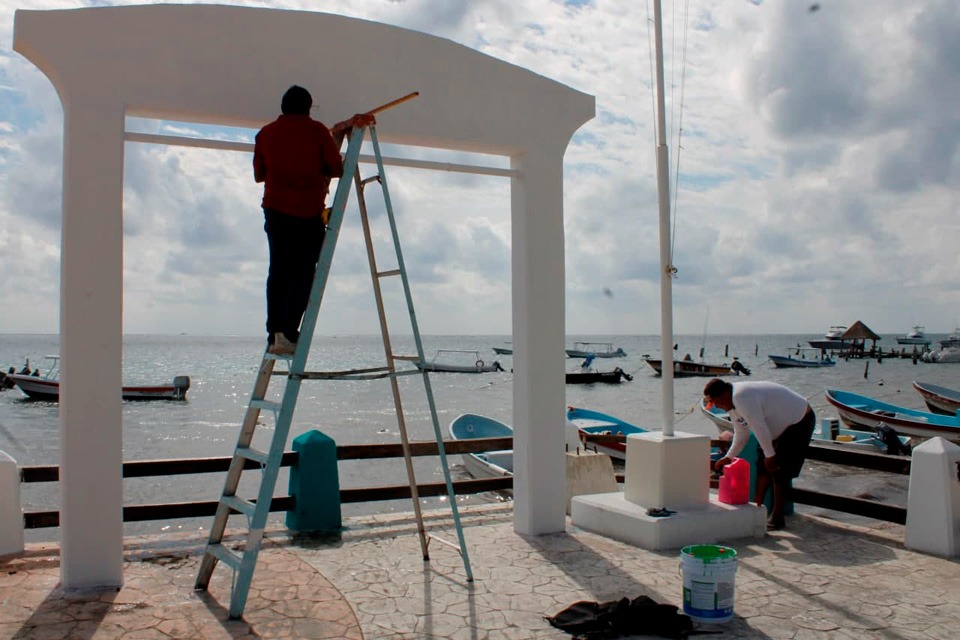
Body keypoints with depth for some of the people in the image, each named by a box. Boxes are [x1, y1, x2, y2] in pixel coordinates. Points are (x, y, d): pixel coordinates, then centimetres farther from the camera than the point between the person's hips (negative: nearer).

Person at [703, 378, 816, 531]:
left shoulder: (742, 398, -30)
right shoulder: (732, 404, 3)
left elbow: (760, 429, -28)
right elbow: (741, 435, 13)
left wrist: (770, 455, -19)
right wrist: (728, 457, 12)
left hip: (800, 422, -10)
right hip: (783, 423, 10)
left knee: (780, 471, -10)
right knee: (763, 466, 10)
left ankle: (777, 518, -1)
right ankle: (757, 507, 20)